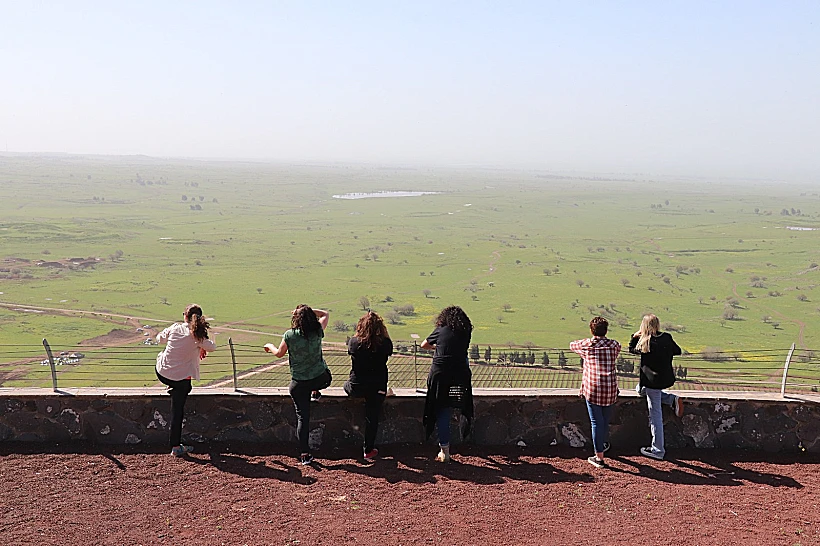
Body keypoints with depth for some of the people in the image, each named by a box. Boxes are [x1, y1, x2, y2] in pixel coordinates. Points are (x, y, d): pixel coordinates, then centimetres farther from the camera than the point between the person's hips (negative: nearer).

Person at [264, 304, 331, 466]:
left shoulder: (289, 335, -13)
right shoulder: (318, 331, -8)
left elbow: (279, 354, 5)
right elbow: (325, 314, 13)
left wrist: (269, 346, 24)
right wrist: (308, 310, 8)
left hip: (299, 383, -1)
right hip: (321, 379, 1)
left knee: (302, 415, 4)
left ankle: (304, 454, 3)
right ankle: (315, 392, 41)